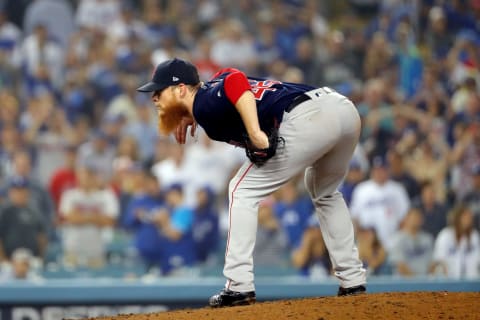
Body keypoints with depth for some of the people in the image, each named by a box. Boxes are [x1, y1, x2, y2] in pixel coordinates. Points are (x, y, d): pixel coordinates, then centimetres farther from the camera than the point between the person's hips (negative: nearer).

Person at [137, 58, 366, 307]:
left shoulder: (204, 103, 0)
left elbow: (235, 81, -19)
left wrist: (255, 133, -27)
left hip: (307, 119, -9)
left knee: (243, 191, 3)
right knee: (325, 193, 33)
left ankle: (239, 287, -1)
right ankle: (353, 281, 30)